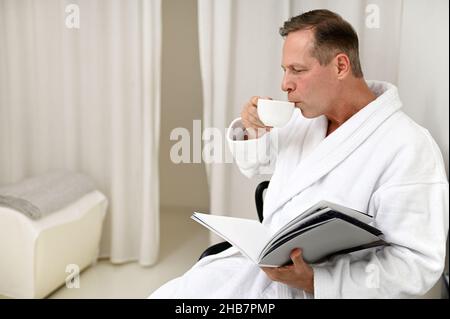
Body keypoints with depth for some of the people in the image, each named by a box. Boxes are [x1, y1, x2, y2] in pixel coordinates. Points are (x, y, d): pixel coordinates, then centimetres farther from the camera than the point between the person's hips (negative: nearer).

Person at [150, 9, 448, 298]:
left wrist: (312, 281, -28)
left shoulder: (409, 148, -18)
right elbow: (252, 163, 20)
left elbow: (417, 265, -20)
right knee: (166, 294, -3)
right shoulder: (305, 116, 6)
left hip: (321, 288, -6)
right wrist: (253, 130, -3)